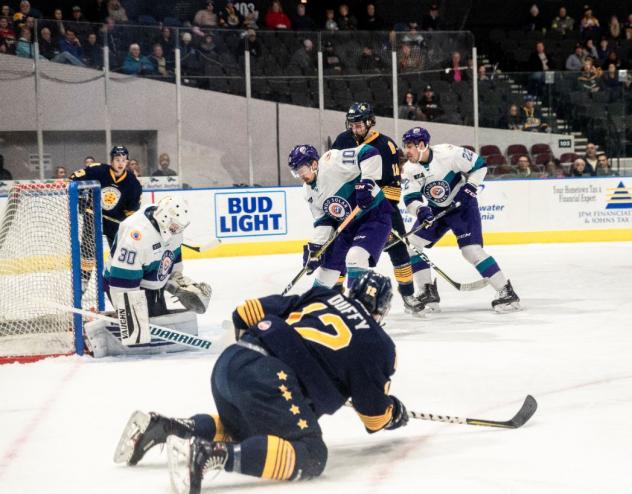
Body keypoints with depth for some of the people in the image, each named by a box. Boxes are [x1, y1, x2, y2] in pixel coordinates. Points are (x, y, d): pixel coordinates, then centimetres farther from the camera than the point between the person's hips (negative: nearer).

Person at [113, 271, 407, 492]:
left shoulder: (321, 297, 26)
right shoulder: (377, 343, 12)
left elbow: (249, 312, 23)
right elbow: (375, 415, 14)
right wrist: (395, 414, 36)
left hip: (229, 361, 8)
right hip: (269, 379, -8)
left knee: (241, 427, 34)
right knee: (309, 456, -13)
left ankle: (162, 427, 13)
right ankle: (207, 454, -32)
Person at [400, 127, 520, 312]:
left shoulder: (449, 153, -25)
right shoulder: (409, 169, -10)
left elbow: (479, 165, -15)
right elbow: (411, 199, -13)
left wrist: (469, 188, -21)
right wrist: (420, 210, -33)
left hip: (463, 205, -6)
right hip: (435, 210, 6)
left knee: (471, 250, -19)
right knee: (411, 245, -3)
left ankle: (507, 292, -13)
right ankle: (429, 293, 6)